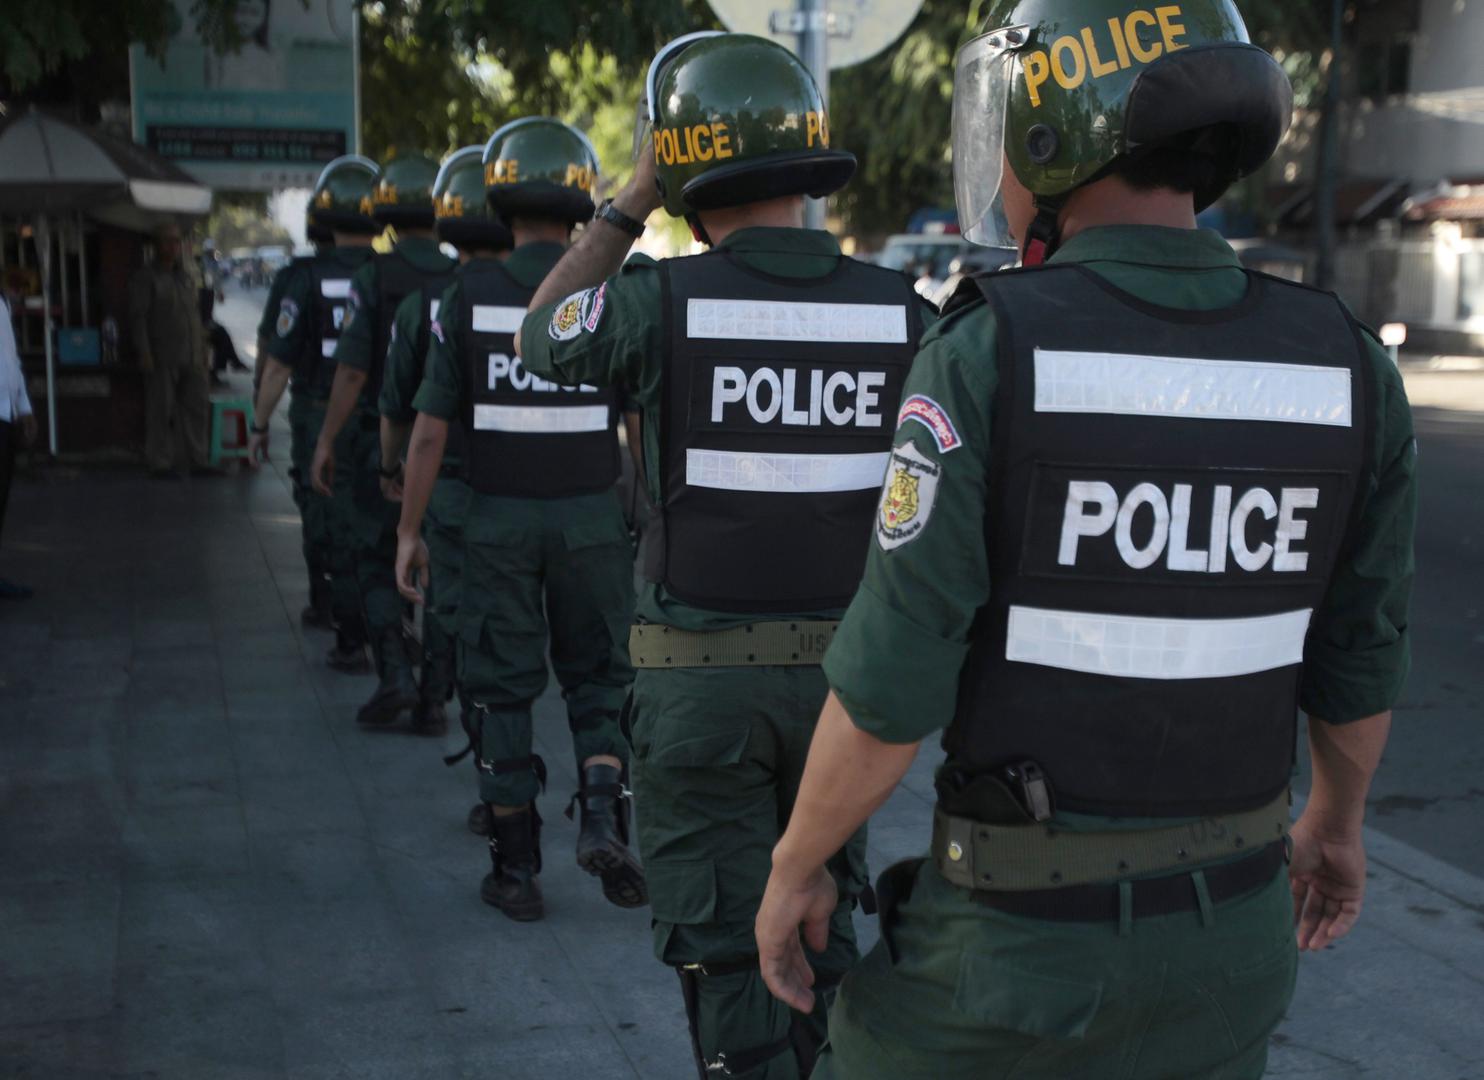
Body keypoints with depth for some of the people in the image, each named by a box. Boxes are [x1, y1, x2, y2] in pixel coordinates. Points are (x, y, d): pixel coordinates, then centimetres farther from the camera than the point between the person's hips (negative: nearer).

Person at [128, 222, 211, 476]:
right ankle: (161, 462, 3)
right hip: (162, 358, -6)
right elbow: (138, 317, -7)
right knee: (161, 411, -3)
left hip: (192, 357, 6)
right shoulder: (146, 278, -1)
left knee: (196, 407, 5)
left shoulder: (185, 277, 18)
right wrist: (144, 352, -15)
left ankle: (196, 459, 12)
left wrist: (202, 348, 15)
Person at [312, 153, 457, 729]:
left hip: (382, 442, -3)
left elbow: (352, 370, -11)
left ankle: (395, 675, -4)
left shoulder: (373, 278, -9)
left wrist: (325, 441, -2)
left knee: (377, 562, 10)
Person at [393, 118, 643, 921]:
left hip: (500, 519, 0)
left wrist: (409, 531, 5)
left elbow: (430, 431, -4)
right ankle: (602, 813, -5)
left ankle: (516, 870, 15)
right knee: (596, 680, 17)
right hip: (590, 516, 0)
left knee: (503, 689, 10)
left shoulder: (469, 296, -4)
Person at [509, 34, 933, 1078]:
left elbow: (542, 338, 9)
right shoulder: (902, 314, -5)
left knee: (727, 952, 9)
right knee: (819, 926, 22)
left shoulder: (662, 302, -13)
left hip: (700, 679, -3)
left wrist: (629, 202, 8)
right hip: (841, 673, 3)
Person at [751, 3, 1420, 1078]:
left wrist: (795, 868, -3)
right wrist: (1338, 813, 23)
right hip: (1223, 920, 4)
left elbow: (890, 685, -20)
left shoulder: (987, 354, -21)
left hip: (1019, 921, -4)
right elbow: (1360, 652, 4)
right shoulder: (1343, 367, -7)